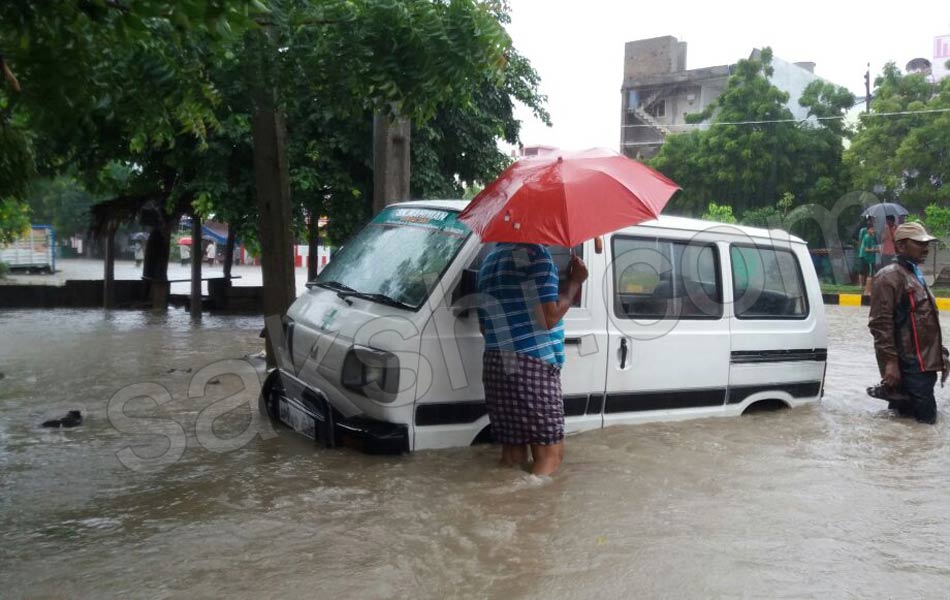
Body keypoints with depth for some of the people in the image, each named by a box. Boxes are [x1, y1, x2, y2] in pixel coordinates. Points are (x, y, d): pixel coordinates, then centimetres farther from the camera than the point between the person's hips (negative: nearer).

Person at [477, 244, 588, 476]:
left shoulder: (488, 261, 19)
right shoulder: (535, 252, -8)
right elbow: (550, 317, -13)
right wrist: (574, 281, -2)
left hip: (495, 364, 8)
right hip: (533, 365, -8)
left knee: (512, 456, 14)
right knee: (548, 456, 0)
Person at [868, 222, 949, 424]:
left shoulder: (915, 274, 17)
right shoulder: (889, 276, -13)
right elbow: (880, 323, -19)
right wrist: (890, 361, -23)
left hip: (925, 362, 9)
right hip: (910, 364, -9)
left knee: (926, 415, 11)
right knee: (924, 415, -8)